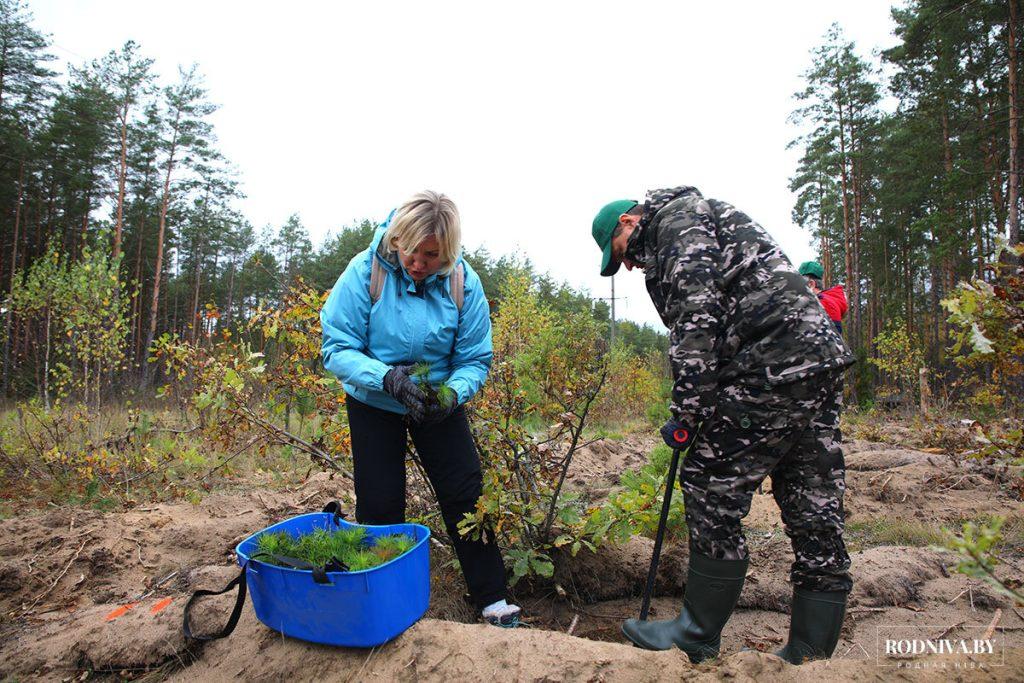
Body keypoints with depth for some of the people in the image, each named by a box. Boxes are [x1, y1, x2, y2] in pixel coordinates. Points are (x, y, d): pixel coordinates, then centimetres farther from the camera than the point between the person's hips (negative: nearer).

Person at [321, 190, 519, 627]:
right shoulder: (365, 272, -22)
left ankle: (492, 599, 16)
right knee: (379, 506, 3)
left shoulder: (463, 282, -17)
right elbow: (337, 349, -21)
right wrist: (387, 377, -38)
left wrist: (453, 392, -33)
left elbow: (474, 359, -12)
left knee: (465, 493, 1)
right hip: (374, 404, -1)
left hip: (438, 404, 1)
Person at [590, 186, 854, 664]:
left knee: (711, 491, -3)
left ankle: (697, 638, 10)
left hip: (772, 368, -10)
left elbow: (698, 312, -16)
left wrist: (689, 408, -16)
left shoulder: (678, 218, 0)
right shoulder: (711, 223, 31)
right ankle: (812, 654, 20)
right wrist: (701, 407, 18)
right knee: (813, 510, 10)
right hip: (819, 360, 10)